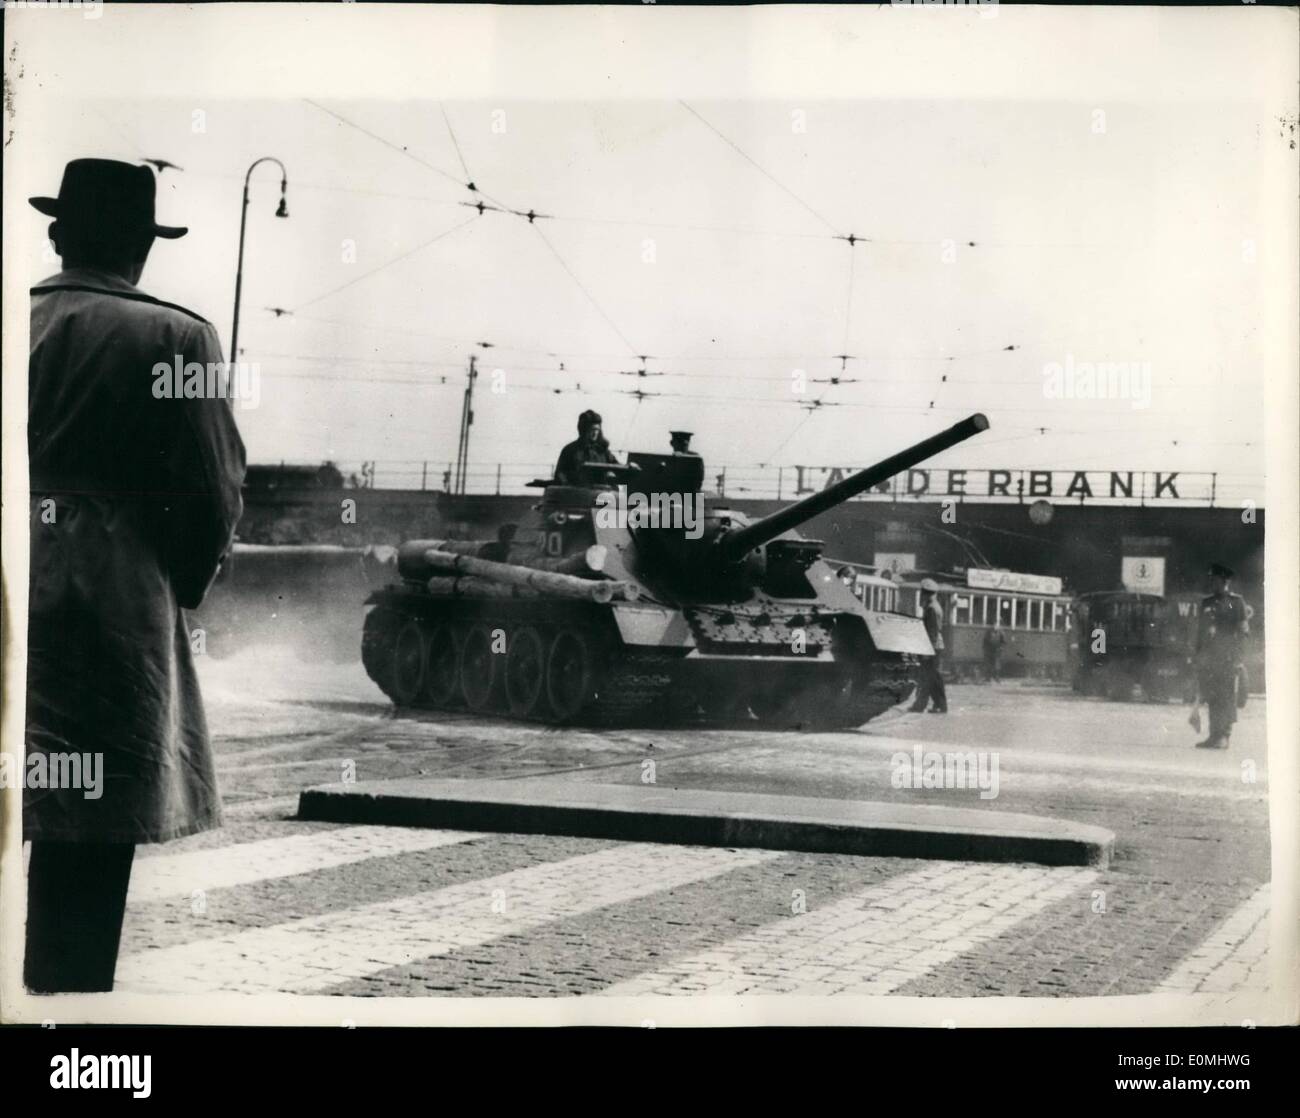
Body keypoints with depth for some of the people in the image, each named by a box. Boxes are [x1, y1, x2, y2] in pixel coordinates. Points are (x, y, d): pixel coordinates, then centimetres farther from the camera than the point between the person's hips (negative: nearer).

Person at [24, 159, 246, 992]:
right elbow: (213, 494, -5)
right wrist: (181, 589, 12)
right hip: (110, 610, -4)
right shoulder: (173, 336, -6)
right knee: (90, 848, 1)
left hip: (19, 607, 4)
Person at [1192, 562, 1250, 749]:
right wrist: (1199, 653, 10)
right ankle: (1214, 735, 5)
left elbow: (1244, 629, 0)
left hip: (1229, 656, -4)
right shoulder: (1206, 603, 18)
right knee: (1211, 696, 2)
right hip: (1208, 656, 4)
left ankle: (1224, 736, -8)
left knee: (1227, 696, -8)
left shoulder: (1237, 602, 5)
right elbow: (1200, 631, 18)